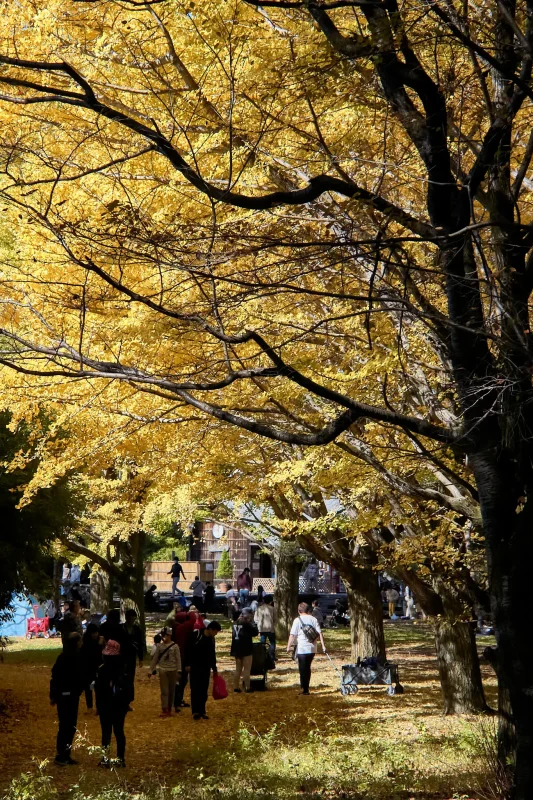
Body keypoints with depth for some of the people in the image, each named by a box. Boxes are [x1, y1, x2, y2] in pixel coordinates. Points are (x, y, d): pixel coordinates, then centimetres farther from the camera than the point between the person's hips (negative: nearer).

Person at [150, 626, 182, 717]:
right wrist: (153, 669, 6)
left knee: (171, 690, 8)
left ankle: (169, 709, 19)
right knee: (164, 690, -4)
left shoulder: (174, 646, -5)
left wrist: (179, 671, -8)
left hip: (173, 670, -1)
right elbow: (155, 658, 7)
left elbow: (178, 659, -4)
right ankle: (164, 710, -7)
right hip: (163, 670, 1)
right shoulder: (160, 646, 1)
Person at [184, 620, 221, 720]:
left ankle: (202, 711, 13)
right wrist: (187, 664, -14)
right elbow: (188, 649, -12)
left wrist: (214, 668, 20)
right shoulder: (196, 635, -13)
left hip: (206, 668, 6)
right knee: (195, 690, -4)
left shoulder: (211, 639, 8)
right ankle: (195, 711, 0)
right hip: (195, 667, -6)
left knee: (204, 691, 7)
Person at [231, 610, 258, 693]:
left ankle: (236, 687, 15)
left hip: (236, 650, 7)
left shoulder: (236, 624, 6)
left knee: (238, 669, 14)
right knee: (247, 669, 0)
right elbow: (255, 633, -10)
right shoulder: (247, 624, -15)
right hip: (246, 650, -7)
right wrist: (254, 624, 3)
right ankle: (247, 687, -1)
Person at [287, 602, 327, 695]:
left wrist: (289, 646, -5)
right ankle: (305, 688, 22)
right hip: (312, 649, 4)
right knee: (307, 668, 17)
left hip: (302, 649, -4)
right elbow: (319, 633, 1)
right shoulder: (313, 619, 7)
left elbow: (292, 634, -9)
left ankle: (305, 689, 1)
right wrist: (323, 646, 1)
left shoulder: (297, 620, -5)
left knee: (303, 669, 4)